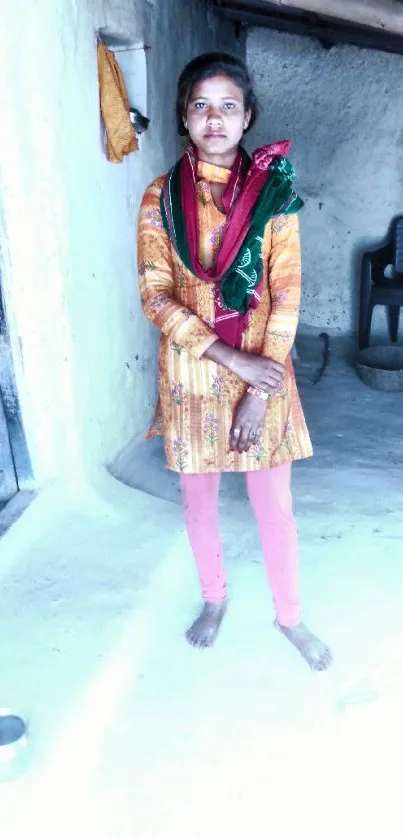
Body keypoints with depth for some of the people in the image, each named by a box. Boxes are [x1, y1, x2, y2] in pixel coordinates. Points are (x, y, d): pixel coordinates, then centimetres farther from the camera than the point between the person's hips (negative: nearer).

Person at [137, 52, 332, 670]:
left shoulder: (273, 192, -3)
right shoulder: (161, 197, -3)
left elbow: (286, 295, -7)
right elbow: (155, 296, -9)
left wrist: (259, 392, -14)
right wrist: (230, 357, -19)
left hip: (263, 373, 0)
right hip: (191, 373, 1)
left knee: (274, 505, 9)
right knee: (199, 500, 16)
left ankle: (289, 615, 33)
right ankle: (214, 598, 42)